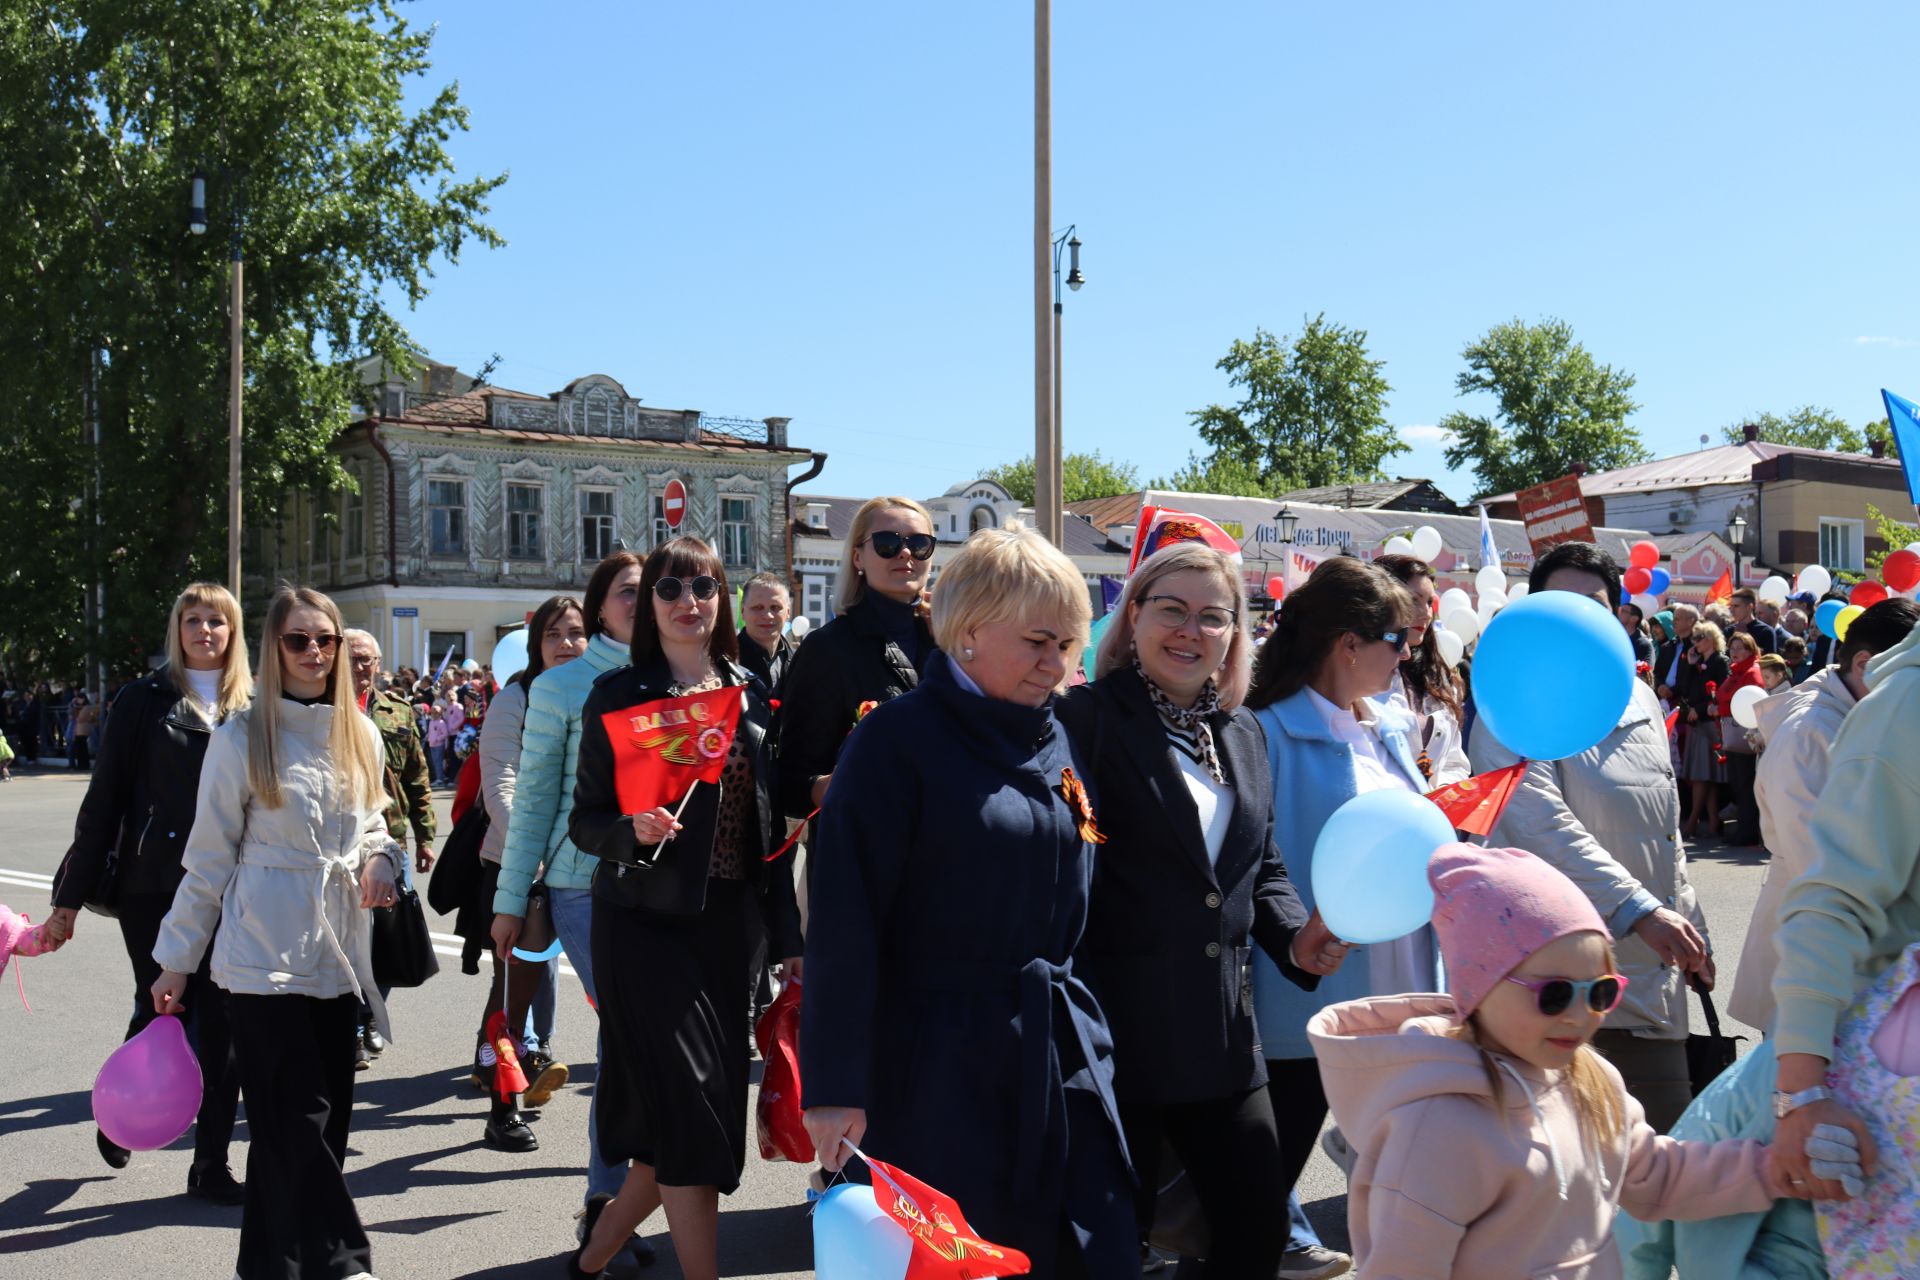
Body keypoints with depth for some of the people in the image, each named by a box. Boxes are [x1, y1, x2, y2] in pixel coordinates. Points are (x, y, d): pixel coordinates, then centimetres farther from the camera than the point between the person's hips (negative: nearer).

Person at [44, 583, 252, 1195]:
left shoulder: (252, 708, 7)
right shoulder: (145, 700, 1)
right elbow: (104, 800, -1)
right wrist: (71, 895, -2)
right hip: (154, 885, -2)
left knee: (223, 1023, 1)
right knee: (160, 1013, 4)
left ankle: (211, 1164, 12)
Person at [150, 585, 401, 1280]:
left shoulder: (361, 735, 8)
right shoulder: (243, 737, -5)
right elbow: (209, 857, -1)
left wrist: (380, 862, -3)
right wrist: (176, 960, 1)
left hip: (336, 954, 5)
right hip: (264, 956, -5)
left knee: (323, 1117, 8)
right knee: (299, 1118, -6)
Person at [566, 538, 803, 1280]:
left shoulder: (749, 693, 8)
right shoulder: (618, 696, -4)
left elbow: (769, 825, 10)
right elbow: (585, 822, -3)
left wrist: (788, 938, 8)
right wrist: (633, 829, -25)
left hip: (726, 924, 5)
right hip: (646, 924, -5)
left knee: (714, 1110, 9)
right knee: (691, 1111, -8)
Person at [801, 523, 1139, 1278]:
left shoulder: (1056, 741, 9)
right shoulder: (898, 741, -11)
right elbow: (845, 919, -14)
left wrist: (1084, 1029, 14)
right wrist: (836, 1087, -17)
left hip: (1060, 1048, 6)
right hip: (939, 1062, -6)